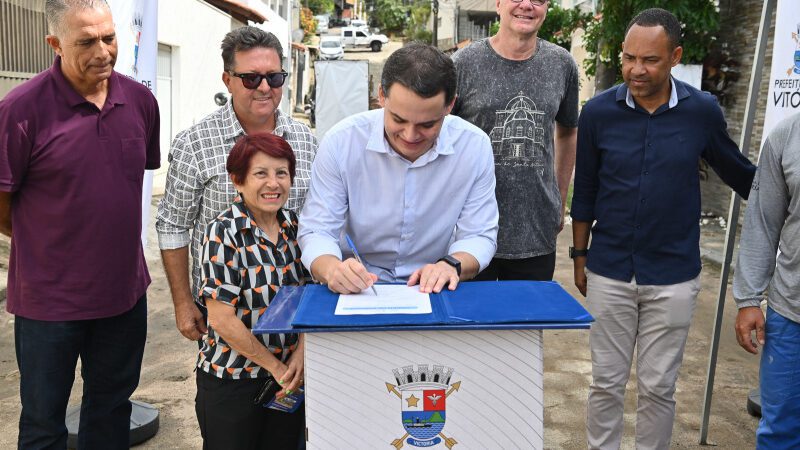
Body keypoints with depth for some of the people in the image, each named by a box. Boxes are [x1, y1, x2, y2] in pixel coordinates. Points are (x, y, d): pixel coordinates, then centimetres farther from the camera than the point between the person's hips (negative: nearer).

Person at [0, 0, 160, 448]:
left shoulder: (141, 101, -3)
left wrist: (111, 237, 11)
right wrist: (47, 243, 4)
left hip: (125, 290, 4)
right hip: (48, 299, -4)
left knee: (112, 405, 22)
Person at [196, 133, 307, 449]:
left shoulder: (294, 225, 0)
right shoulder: (224, 233, -15)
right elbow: (222, 319, -18)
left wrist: (300, 355, -9)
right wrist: (276, 366, -12)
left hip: (290, 378, 5)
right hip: (231, 382, -5)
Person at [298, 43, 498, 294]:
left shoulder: (475, 146, -9)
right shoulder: (340, 142, -12)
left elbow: (479, 235, -3)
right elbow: (316, 231, -9)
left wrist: (452, 265, -25)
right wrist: (332, 269, -31)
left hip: (436, 293, 1)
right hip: (356, 291, 0)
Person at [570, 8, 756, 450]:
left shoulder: (702, 111, -6)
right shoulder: (598, 111, -5)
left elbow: (737, 172, 10)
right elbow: (584, 192, 4)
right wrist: (579, 257, 7)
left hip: (674, 277, 0)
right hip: (609, 274, 0)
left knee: (658, 387, 10)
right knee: (606, 383, 11)